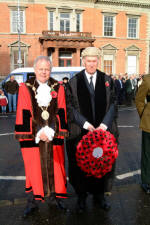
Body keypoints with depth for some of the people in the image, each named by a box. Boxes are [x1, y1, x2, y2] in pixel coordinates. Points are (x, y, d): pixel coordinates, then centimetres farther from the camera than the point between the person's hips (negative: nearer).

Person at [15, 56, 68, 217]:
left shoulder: (58, 88, 3)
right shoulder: (25, 88, -1)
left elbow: (61, 113, 0)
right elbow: (24, 114, -5)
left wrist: (52, 131, -12)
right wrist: (38, 133, -12)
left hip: (54, 137, 2)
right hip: (33, 137, -1)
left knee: (54, 166, 9)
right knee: (34, 167, 7)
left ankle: (54, 196, 29)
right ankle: (33, 201, 24)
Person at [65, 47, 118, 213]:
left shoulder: (107, 81, 5)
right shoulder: (74, 82, 0)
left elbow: (112, 105, 1)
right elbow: (71, 107, -4)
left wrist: (103, 125, -11)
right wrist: (87, 125, -13)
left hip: (103, 131, 2)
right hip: (81, 132, -1)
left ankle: (99, 194, 31)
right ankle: (81, 196, 28)